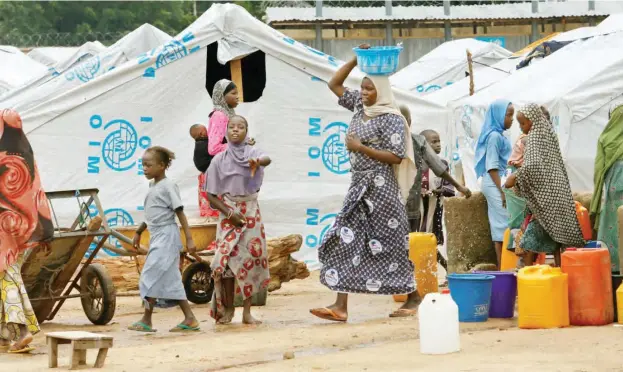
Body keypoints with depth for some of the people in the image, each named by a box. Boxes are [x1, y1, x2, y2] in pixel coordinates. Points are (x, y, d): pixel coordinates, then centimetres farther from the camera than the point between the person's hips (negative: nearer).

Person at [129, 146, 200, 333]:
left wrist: (189, 239, -18)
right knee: (171, 280, 6)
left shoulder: (168, 186, -11)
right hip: (157, 237, 9)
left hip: (166, 236, -9)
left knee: (150, 276, -10)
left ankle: (146, 320, -5)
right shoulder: (153, 186, 14)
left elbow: (180, 212, -14)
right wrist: (139, 231, 29)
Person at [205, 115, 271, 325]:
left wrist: (257, 162, -51)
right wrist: (229, 213, -12)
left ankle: (247, 312, 4)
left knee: (251, 259, -1)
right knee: (226, 259, -8)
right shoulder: (219, 160, 0)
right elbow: (211, 195, 1)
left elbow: (267, 159, -27)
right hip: (228, 213, 0)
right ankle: (227, 309, 4)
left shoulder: (253, 153, -1)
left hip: (250, 212, 1)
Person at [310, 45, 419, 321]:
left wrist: (360, 147, -17)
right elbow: (334, 84, 19)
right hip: (359, 185, 8)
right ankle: (340, 306, -5)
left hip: (380, 187, -8)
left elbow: (396, 157, -17)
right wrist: (355, 60, 8)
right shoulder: (360, 107, 12)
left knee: (390, 243, -1)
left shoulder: (391, 119, -11)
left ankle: (414, 297, 13)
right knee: (346, 239, -1)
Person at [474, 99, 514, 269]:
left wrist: (504, 188, 21)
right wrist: (502, 191, -20)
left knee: (499, 224, 8)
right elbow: (492, 167, -18)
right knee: (503, 224, -9)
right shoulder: (494, 136, -15)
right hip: (495, 184, -10)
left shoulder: (499, 135, 14)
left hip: (499, 182, 10)